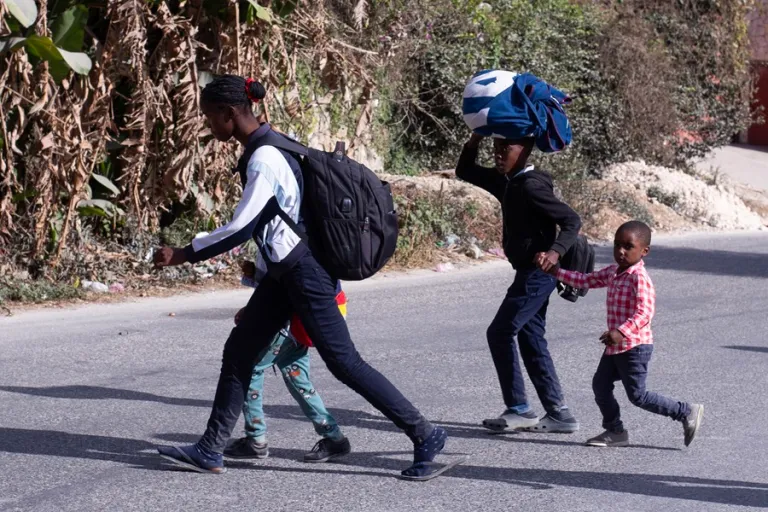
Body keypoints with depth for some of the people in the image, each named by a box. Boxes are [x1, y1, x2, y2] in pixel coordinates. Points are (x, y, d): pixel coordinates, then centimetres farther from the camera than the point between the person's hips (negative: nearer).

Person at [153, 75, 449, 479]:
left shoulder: (264, 159, -20)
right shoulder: (272, 146, 9)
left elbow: (240, 229, -22)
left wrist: (183, 255, -15)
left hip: (303, 271, -10)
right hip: (283, 271, 10)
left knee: (344, 362, -6)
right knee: (239, 350, 10)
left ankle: (425, 435, 1)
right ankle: (211, 449, 16)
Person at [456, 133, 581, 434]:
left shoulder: (531, 185, -18)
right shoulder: (507, 182, 10)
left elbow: (571, 220, -22)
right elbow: (465, 172, 21)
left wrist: (555, 252, -37)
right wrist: (474, 141, 4)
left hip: (537, 273, -10)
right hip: (531, 274, 10)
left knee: (500, 333, -5)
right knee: (530, 340, 10)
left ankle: (519, 410, -1)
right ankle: (559, 413, 10)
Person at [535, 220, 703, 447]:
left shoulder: (639, 278, -19)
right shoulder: (613, 273, 9)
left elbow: (645, 312, -29)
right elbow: (585, 280, 18)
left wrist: (621, 332, -41)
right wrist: (554, 270, 10)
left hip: (635, 346, -9)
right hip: (615, 346, 9)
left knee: (637, 394, -5)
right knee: (600, 385, 10)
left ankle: (687, 412, 5)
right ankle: (615, 431, 23)